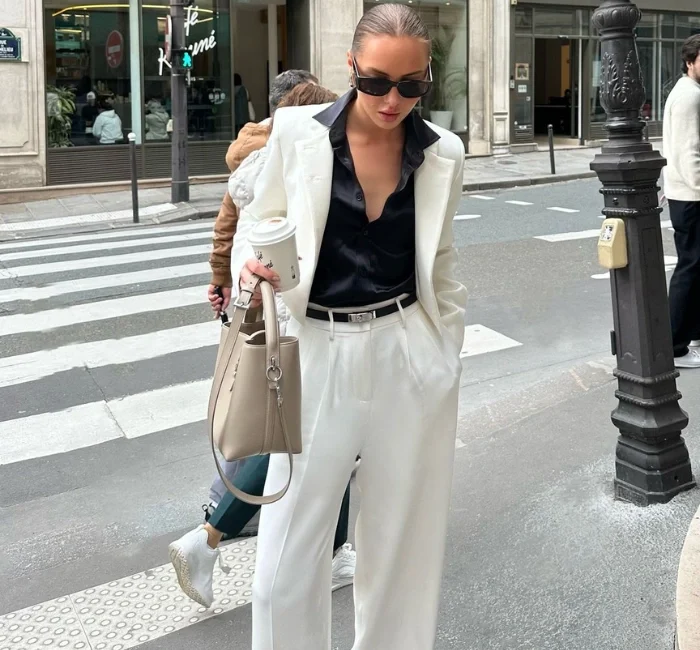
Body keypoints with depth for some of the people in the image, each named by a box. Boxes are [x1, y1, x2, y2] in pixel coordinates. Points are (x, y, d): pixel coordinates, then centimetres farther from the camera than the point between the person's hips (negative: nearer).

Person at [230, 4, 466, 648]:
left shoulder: (443, 152, 2)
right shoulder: (297, 131, -5)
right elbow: (255, 228, 5)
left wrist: (449, 361, 14)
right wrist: (251, 266, -17)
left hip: (411, 359, 2)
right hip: (319, 354, -1)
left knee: (403, 543, 12)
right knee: (287, 564, 0)